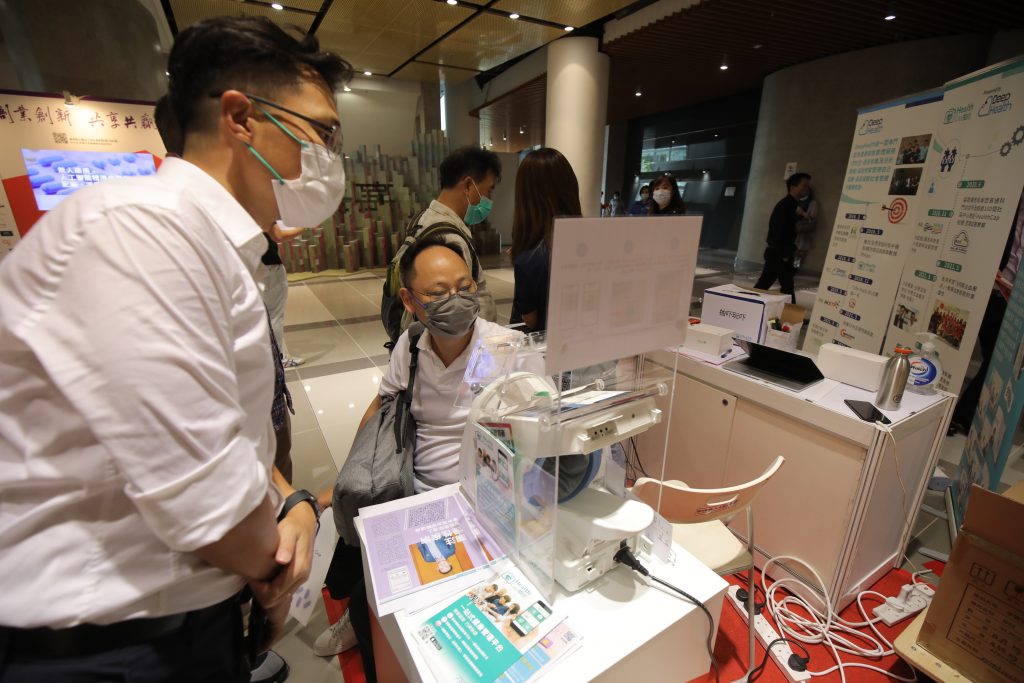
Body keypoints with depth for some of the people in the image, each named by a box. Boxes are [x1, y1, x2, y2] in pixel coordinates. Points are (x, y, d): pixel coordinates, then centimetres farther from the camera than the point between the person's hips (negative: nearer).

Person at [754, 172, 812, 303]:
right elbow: (779, 231, -21)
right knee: (787, 287, -2)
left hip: (775, 253, 9)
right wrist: (784, 254, -18)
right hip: (779, 254, -9)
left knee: (764, 284, 11)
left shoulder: (790, 204, 17)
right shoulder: (785, 205, -14)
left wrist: (792, 249, 14)